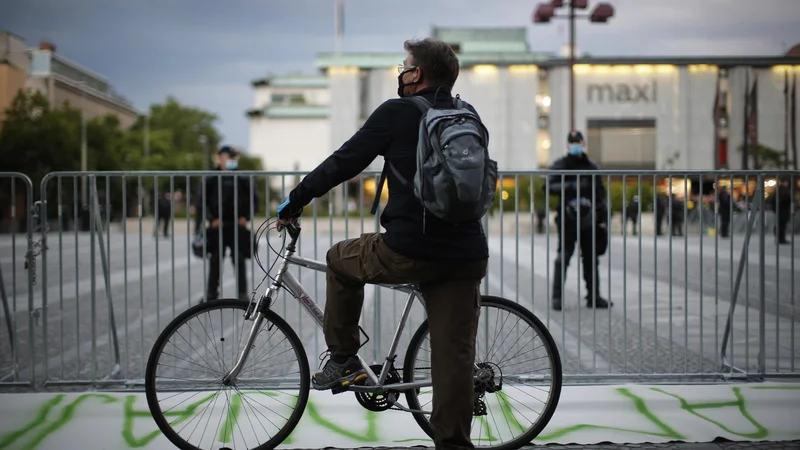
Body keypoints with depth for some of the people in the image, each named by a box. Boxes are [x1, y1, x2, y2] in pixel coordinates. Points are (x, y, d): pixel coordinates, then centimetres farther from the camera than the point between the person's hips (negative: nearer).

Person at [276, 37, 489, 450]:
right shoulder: (468, 117, 13)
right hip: (466, 257, 5)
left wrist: (296, 200, 13)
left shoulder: (396, 113, -2)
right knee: (455, 356, 7)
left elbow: (344, 162, 1)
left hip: (408, 252, -4)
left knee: (341, 259, 24)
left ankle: (343, 359, 25)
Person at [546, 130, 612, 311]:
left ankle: (593, 296, 15)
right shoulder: (559, 166, 3)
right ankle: (557, 296, -4)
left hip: (588, 219, 4)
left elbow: (600, 194, 17)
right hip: (567, 219, -4)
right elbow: (550, 186, -10)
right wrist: (571, 186, -22)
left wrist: (603, 218, 11)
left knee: (591, 258, 8)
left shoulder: (591, 167, 15)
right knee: (563, 257, -7)